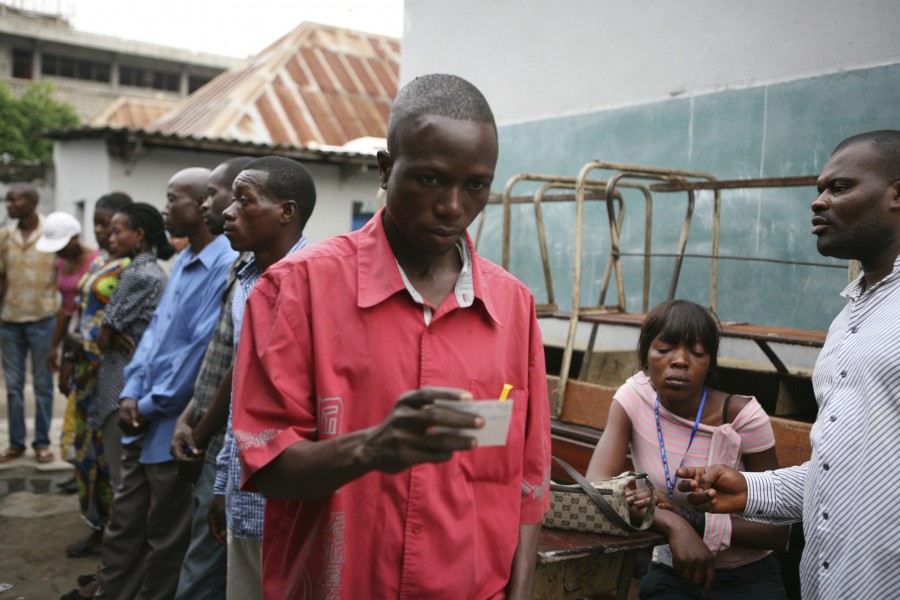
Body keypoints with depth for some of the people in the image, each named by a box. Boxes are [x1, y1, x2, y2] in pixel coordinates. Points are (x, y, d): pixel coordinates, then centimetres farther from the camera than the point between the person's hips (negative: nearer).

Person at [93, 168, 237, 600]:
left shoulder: (225, 267, -20)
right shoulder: (184, 261, 11)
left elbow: (202, 350, -23)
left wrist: (150, 405, -12)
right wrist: (130, 392, 2)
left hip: (175, 429, -9)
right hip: (144, 424, 9)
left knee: (165, 540, 10)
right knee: (123, 528, 19)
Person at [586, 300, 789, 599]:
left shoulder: (742, 417, -16)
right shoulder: (634, 397, -11)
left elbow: (778, 530, -10)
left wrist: (694, 521, -25)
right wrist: (673, 525, -35)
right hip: (672, 573, 1)